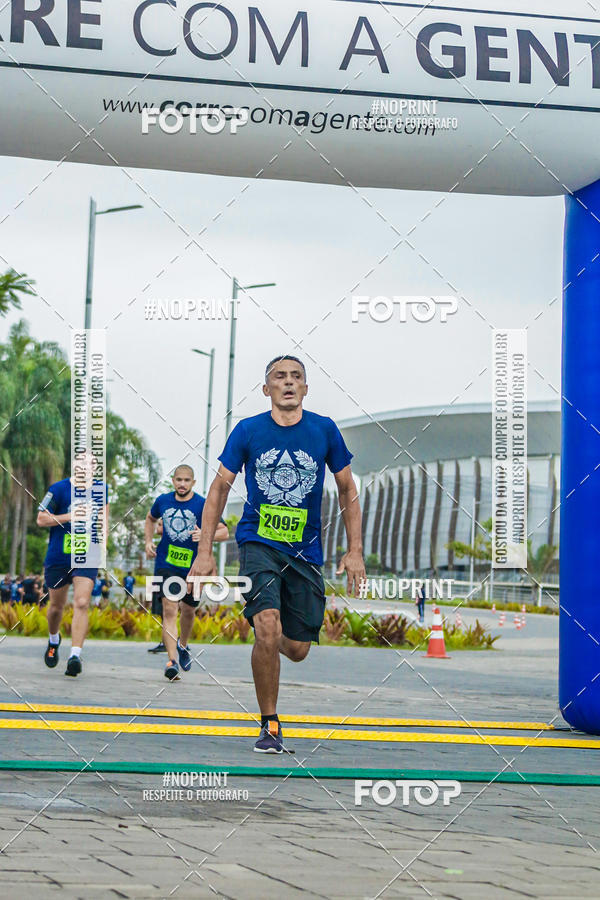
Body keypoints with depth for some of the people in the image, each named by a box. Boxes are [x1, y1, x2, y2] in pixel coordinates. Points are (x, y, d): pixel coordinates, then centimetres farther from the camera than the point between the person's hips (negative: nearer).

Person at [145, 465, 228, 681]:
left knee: (188, 610, 15)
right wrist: (148, 541, 9)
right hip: (166, 564, 0)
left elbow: (224, 532, -10)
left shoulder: (203, 505, -8)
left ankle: (182, 646, 45)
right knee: (169, 608, -15)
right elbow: (151, 519, 23)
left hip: (192, 566, 0)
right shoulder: (163, 501, 1)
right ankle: (172, 660, -21)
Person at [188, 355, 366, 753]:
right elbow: (220, 488, 5)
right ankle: (270, 724, -7)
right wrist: (205, 552, -1)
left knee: (297, 649, 2)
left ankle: (269, 644, 41)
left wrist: (355, 551, 4)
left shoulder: (324, 430, 1)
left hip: (305, 552, 2)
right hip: (258, 543, -2)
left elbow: (347, 490, 10)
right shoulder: (248, 430, -2)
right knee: (268, 627, -23)